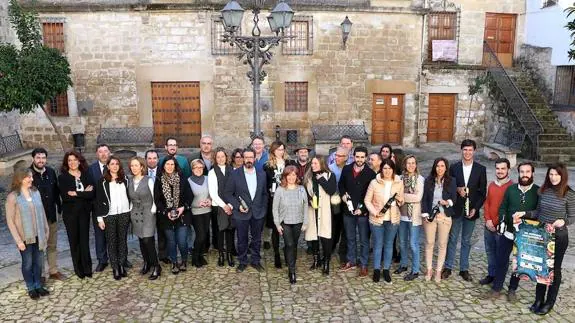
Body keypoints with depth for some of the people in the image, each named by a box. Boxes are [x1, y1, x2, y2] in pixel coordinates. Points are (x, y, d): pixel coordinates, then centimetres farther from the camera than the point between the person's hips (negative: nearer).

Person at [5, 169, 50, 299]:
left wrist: (46, 230, 8)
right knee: (28, 263, 11)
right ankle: (31, 288, 27)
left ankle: (38, 285, 30)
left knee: (39, 262, 13)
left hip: (38, 235, 4)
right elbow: (10, 221, -11)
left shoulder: (35, 192, 0)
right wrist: (18, 240, -14)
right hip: (25, 237, -4)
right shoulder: (13, 197, -13)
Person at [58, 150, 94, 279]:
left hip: (84, 212, 1)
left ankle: (87, 268, 14)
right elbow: (65, 197, -14)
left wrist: (76, 194, -17)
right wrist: (84, 193, -15)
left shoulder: (86, 175, 3)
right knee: (74, 241, 6)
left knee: (85, 240, 2)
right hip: (70, 213, -1)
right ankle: (78, 269, 18)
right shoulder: (62, 177, -3)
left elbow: (92, 194, -8)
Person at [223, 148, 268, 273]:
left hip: (258, 213, 3)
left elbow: (264, 194, 10)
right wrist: (238, 206, -13)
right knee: (242, 240, 9)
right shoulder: (235, 174, -6)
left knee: (257, 239, 13)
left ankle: (256, 261, 28)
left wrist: (264, 209, 2)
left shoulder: (262, 174, 4)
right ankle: (242, 262, 26)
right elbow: (227, 193, -4)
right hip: (241, 213, -2)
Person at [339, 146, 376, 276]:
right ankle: (351, 261, 33)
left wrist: (362, 209, -14)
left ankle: (364, 265, 20)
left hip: (363, 211, -3)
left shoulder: (371, 173, -9)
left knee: (364, 240, 7)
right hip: (348, 210, 4)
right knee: (350, 238, 18)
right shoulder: (346, 169, 1)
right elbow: (341, 184, 16)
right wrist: (343, 195, -4)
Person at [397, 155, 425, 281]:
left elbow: (418, 197, -17)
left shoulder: (420, 179, -9)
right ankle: (403, 265, 34)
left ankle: (415, 271, 14)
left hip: (414, 216, -5)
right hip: (402, 215, 5)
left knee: (413, 244, 1)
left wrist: (402, 196, -13)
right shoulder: (401, 178, 4)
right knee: (402, 242, 17)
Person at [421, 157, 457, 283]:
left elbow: (454, 198, 1)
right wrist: (425, 214, -6)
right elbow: (424, 198, 3)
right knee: (429, 243, 6)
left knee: (442, 244, 5)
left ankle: (438, 271, 17)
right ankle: (429, 270, 19)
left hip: (445, 216, -1)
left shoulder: (451, 181, 0)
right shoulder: (428, 181, 1)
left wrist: (448, 202, -20)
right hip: (430, 215, 1)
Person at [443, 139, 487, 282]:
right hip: (456, 209, 0)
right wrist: (457, 190, -16)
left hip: (471, 210, 0)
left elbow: (483, 192, 0)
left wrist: (475, 208, -9)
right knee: (452, 239, 7)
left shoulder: (480, 169, 0)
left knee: (466, 241, 10)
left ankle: (464, 269, 21)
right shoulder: (454, 168, 1)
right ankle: (448, 267, 17)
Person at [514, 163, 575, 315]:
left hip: (559, 238, -4)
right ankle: (539, 299, 28)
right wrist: (524, 214, -4)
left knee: (554, 269, 11)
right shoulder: (543, 191, 0)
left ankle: (549, 302, 25)